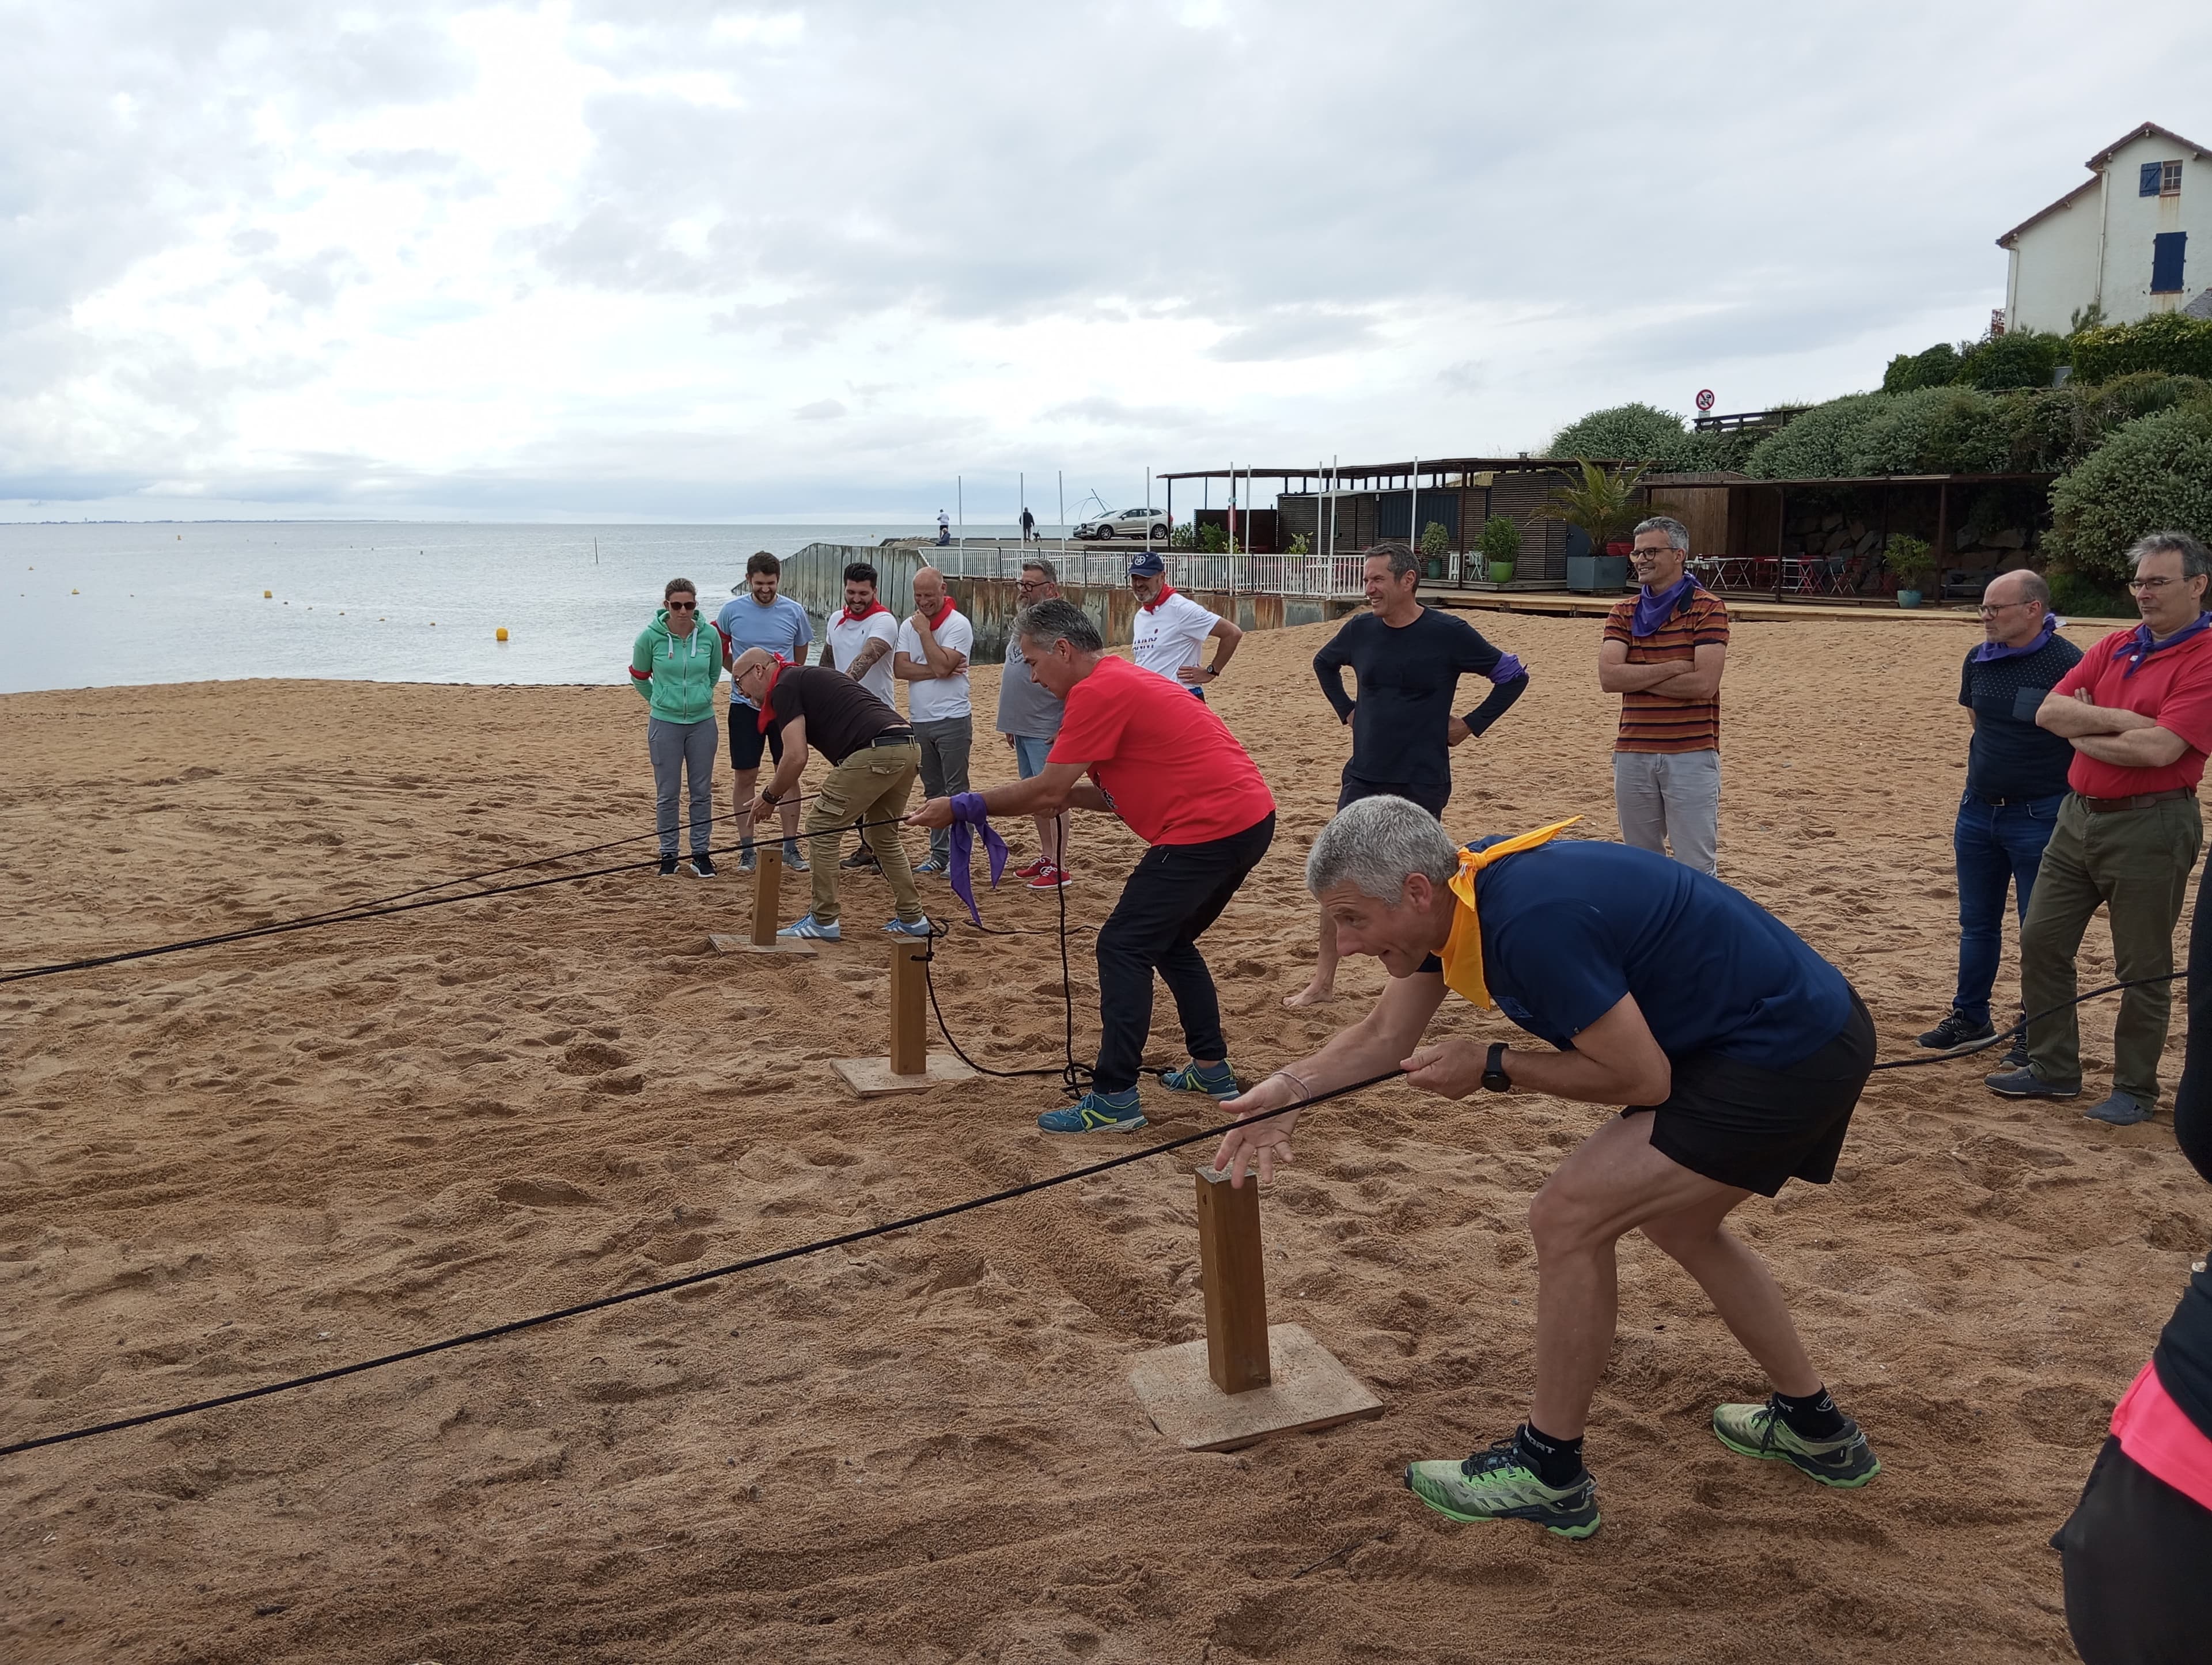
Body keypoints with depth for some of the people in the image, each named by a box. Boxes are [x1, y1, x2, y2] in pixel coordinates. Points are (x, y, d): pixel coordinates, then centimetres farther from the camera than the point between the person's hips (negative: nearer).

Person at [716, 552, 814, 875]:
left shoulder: (794, 612, -2)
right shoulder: (732, 610, -4)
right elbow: (720, 649, 13)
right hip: (744, 704, 0)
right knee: (746, 777, 3)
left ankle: (791, 848, 10)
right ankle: (747, 850, 12)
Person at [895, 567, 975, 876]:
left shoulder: (958, 624, -8)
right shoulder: (909, 626, 10)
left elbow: (941, 666, -20)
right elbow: (900, 668, -3)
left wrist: (924, 631, -11)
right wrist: (938, 671, -14)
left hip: (952, 720, -6)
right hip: (919, 720, 6)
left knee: (956, 791, -3)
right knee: (933, 791, 12)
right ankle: (939, 854, 19)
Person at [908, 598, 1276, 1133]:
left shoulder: (1097, 691, -12)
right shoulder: (1124, 680, 20)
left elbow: (1049, 792, -14)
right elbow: (1116, 794, 20)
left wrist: (962, 806, -5)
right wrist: (1062, 794, 10)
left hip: (1210, 827, -10)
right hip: (1250, 815, 10)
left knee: (1124, 948, -5)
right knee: (1170, 942, 24)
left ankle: (1114, 1101, -4)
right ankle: (1212, 1069, 30)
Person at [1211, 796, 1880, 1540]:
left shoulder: (1533, 920, -29)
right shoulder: (1460, 889, 0)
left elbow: (1642, 1077, -20)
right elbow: (1386, 1035, 12)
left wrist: (1492, 1069, -11)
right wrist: (1287, 1088, -2)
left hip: (1786, 1059, -10)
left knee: (1569, 1218, -9)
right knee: (1676, 1220, 27)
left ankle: (1550, 1472, 8)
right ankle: (1816, 1428, 42)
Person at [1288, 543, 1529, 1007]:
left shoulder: (1448, 633, -10)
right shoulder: (1360, 630, 2)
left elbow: (1514, 676, -2)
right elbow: (1323, 663, 23)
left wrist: (1471, 725, -4)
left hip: (1421, 784, -4)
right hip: (1363, 778, 4)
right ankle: (1323, 982, 13)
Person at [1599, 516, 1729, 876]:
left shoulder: (1707, 608, -3)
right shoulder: (1623, 613, 10)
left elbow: (1704, 684, -15)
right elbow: (1608, 677, -5)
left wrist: (1636, 677, -7)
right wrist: (1672, 667, -12)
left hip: (1691, 755, -5)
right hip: (1632, 755, 5)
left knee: (1697, 867, -3)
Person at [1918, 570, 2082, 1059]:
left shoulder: (2066, 663, -15)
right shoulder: (1979, 660, 4)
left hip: (2039, 817, -6)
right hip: (1978, 811, 6)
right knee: (1976, 923, 15)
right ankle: (1970, 1018, 29)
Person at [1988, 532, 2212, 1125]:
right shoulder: (2115, 648, 9)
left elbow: (2159, 748, -23)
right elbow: (2050, 710, -1)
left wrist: (2083, 731, -8)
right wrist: (2121, 721, -15)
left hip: (2150, 826, -7)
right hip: (2080, 814, 7)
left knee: (2142, 967, 4)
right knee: (2041, 940, 10)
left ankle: (2135, 1090, 18)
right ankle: (2053, 1069, 23)